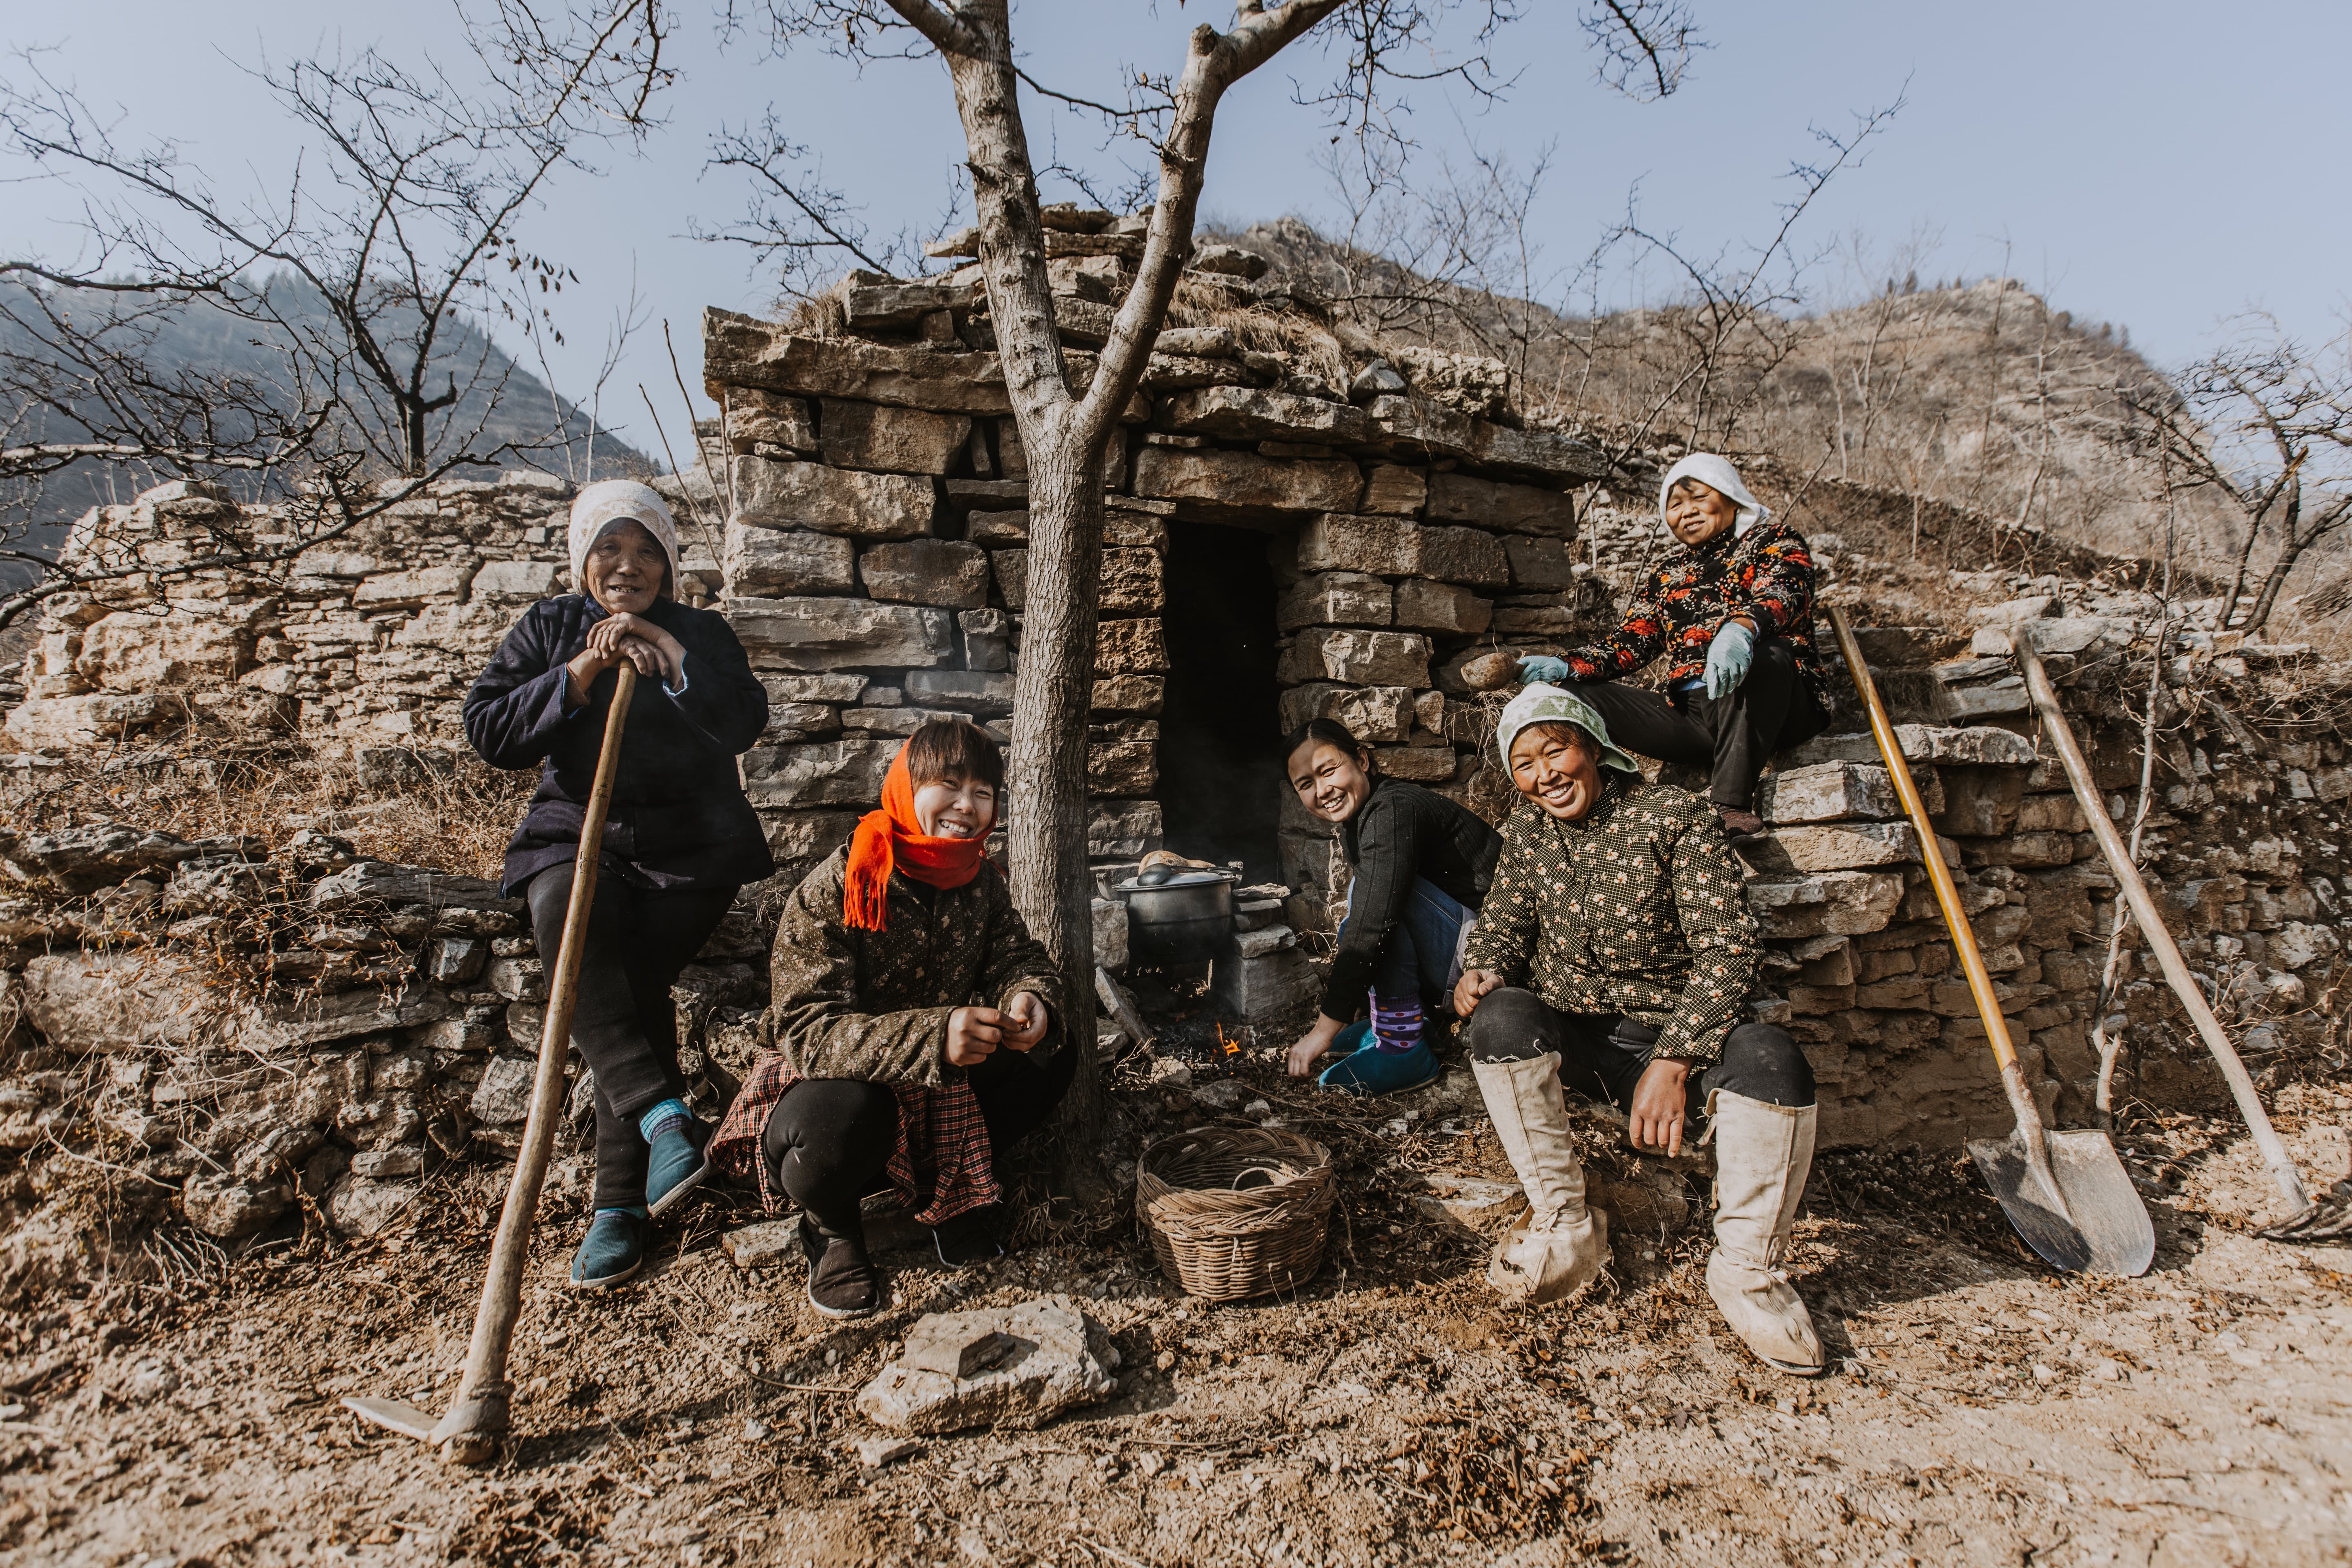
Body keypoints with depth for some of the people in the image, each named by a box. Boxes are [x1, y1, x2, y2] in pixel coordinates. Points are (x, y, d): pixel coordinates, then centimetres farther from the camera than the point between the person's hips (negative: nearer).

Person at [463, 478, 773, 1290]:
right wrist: (580, 674, -11)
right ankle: (664, 1115, -34)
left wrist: (668, 657, -16)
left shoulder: (702, 634, 8)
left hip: (691, 846, -1)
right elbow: (488, 732, 1)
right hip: (577, 833, 2)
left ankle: (622, 1202, -9)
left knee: (635, 978, -19)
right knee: (567, 918, -32)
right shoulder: (547, 629, 13)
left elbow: (744, 726, -8)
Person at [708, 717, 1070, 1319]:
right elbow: (804, 1030, -30)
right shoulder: (835, 889, -24)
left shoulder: (981, 881, -4)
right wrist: (932, 1038, -46)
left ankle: (951, 1185, 11)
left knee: (1053, 1054, -11)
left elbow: (1017, 954, 1)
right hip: (839, 1085, -5)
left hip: (941, 1088, 6)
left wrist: (1027, 999, -28)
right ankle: (831, 1226, -1)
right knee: (842, 1117, -39)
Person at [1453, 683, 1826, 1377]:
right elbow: (1505, 921, 10)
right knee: (1500, 1018, -30)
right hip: (1572, 1036, 3)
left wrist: (1672, 1061, -28)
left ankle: (1746, 1268, -9)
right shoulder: (1527, 827, 3)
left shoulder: (1674, 817, -11)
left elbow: (1728, 946, -18)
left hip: (1676, 1031, -2)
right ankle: (1566, 1228, -14)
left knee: (1772, 1061, -33)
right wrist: (1483, 971, -15)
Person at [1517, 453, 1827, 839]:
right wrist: (1565, 667, -8)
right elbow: (1630, 642, 13)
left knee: (1763, 654, -38)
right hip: (1691, 713, 4)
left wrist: (1742, 628, -39)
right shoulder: (1669, 574, 23)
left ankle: (1732, 804, -41)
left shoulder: (1774, 541, 10)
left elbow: (1783, 592, -14)